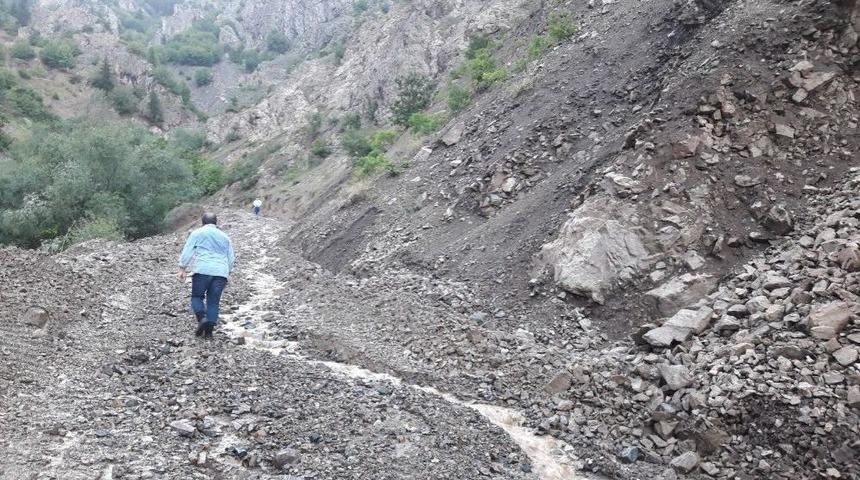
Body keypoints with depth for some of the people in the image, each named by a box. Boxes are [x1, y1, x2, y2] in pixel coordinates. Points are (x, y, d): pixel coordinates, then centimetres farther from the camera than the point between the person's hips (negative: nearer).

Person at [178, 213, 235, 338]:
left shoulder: (197, 233, 12)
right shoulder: (225, 237, 22)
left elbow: (187, 252, 3)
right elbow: (231, 259, 22)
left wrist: (182, 269, 5)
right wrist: (227, 273, 32)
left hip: (202, 270, -3)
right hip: (221, 272, 3)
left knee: (197, 296, 8)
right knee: (214, 301, 5)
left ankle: (202, 318, -17)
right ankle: (209, 329, -6)